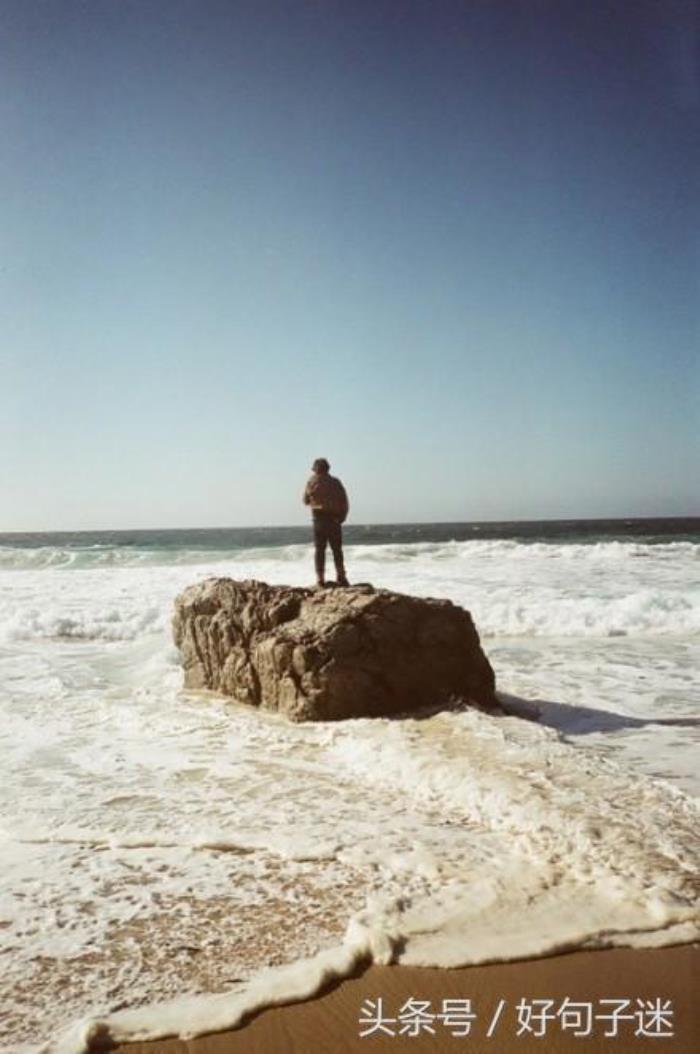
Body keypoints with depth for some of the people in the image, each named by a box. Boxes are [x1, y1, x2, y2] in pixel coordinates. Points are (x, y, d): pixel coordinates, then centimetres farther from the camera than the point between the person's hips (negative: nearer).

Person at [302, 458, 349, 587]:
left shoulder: (311, 482, 1)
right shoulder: (335, 482, 2)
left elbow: (305, 501, 11)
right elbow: (344, 501, -1)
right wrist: (342, 517, 6)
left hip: (319, 519, 0)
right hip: (334, 519, 1)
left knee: (319, 549, 3)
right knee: (337, 549, 6)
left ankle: (320, 577, -3)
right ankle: (340, 576, -2)